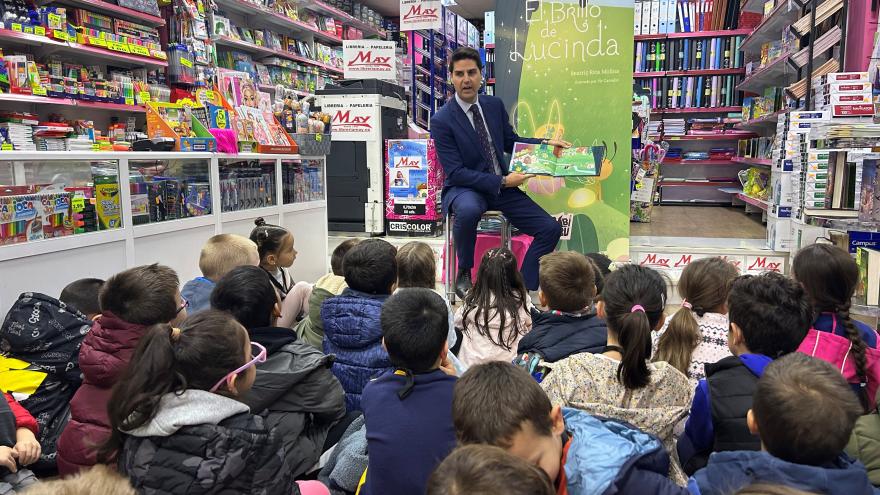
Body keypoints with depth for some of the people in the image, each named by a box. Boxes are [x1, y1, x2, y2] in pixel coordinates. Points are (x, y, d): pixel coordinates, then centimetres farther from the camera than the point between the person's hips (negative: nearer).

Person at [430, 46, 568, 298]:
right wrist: (502, 181, -20)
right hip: (464, 188, -5)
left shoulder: (495, 105, 6)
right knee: (468, 210, -42)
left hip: (502, 186, 6)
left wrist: (545, 143, 3)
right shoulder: (442, 120, -12)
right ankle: (463, 275, -16)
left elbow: (510, 142, 20)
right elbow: (455, 173, -16)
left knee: (551, 228, -8)